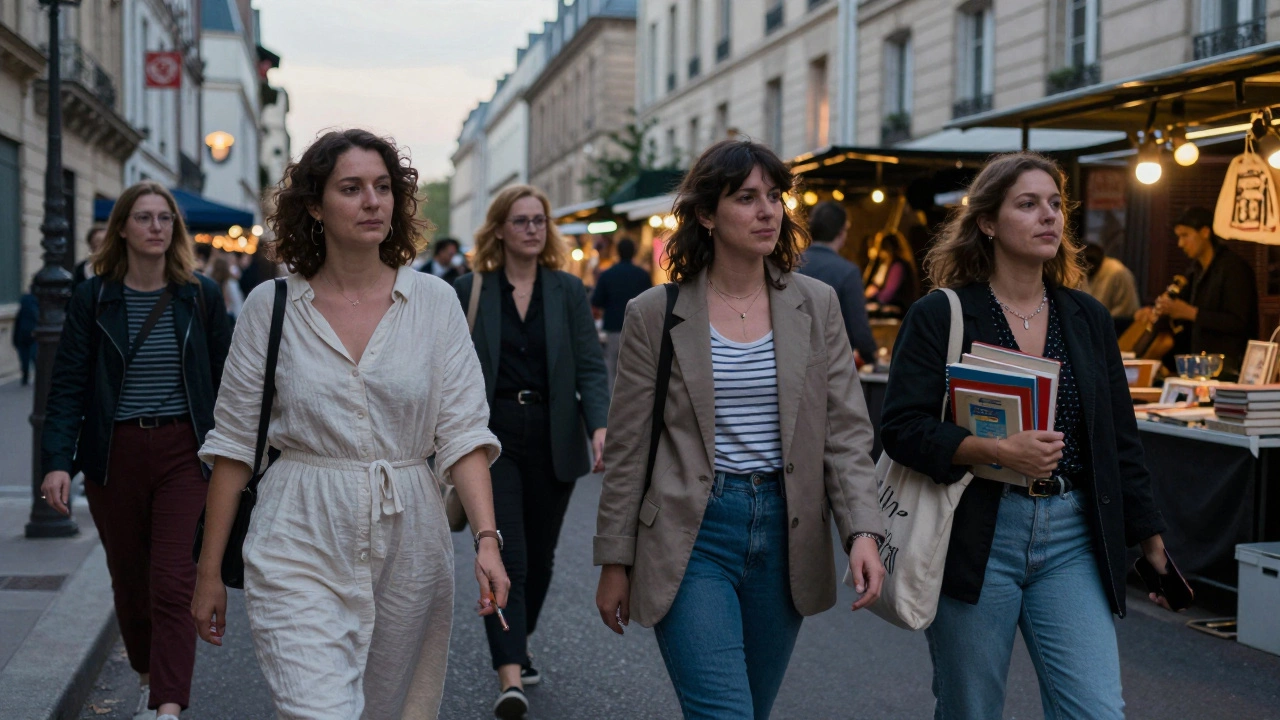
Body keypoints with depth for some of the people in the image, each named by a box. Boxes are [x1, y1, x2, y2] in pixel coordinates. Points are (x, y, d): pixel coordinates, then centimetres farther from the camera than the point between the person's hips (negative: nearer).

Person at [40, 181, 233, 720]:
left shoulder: (201, 296, 3)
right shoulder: (92, 298, 1)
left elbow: (223, 382, 7)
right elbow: (68, 386, -3)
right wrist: (57, 460, -15)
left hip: (183, 452, -1)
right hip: (114, 455, 1)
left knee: (172, 582, -10)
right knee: (129, 580, 13)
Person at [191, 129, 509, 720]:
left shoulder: (434, 302, 1)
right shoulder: (271, 305, -1)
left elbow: (464, 431, -3)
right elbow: (233, 444, 3)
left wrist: (486, 538, -16)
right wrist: (209, 572, 4)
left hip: (409, 544, 2)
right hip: (301, 545, -2)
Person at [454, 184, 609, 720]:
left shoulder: (568, 291, 5)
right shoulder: (468, 292, 1)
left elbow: (590, 367, -1)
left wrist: (600, 425, -16)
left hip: (553, 439, 3)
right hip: (492, 438, -2)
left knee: (539, 555, 13)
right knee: (505, 555, -11)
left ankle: (519, 645, 36)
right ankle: (510, 677, -13)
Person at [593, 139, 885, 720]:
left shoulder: (817, 306, 5)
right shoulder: (655, 313, -2)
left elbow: (847, 431, 2)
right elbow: (627, 450, 1)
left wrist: (863, 531, -12)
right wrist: (614, 563, 2)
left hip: (784, 532, 4)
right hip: (691, 535, -3)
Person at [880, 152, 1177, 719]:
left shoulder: (1088, 319, 11)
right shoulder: (940, 316, -3)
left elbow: (1120, 439, 15)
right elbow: (901, 429, -10)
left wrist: (1151, 539, 13)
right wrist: (995, 450, -23)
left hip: (1071, 543, 4)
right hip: (974, 540, -3)